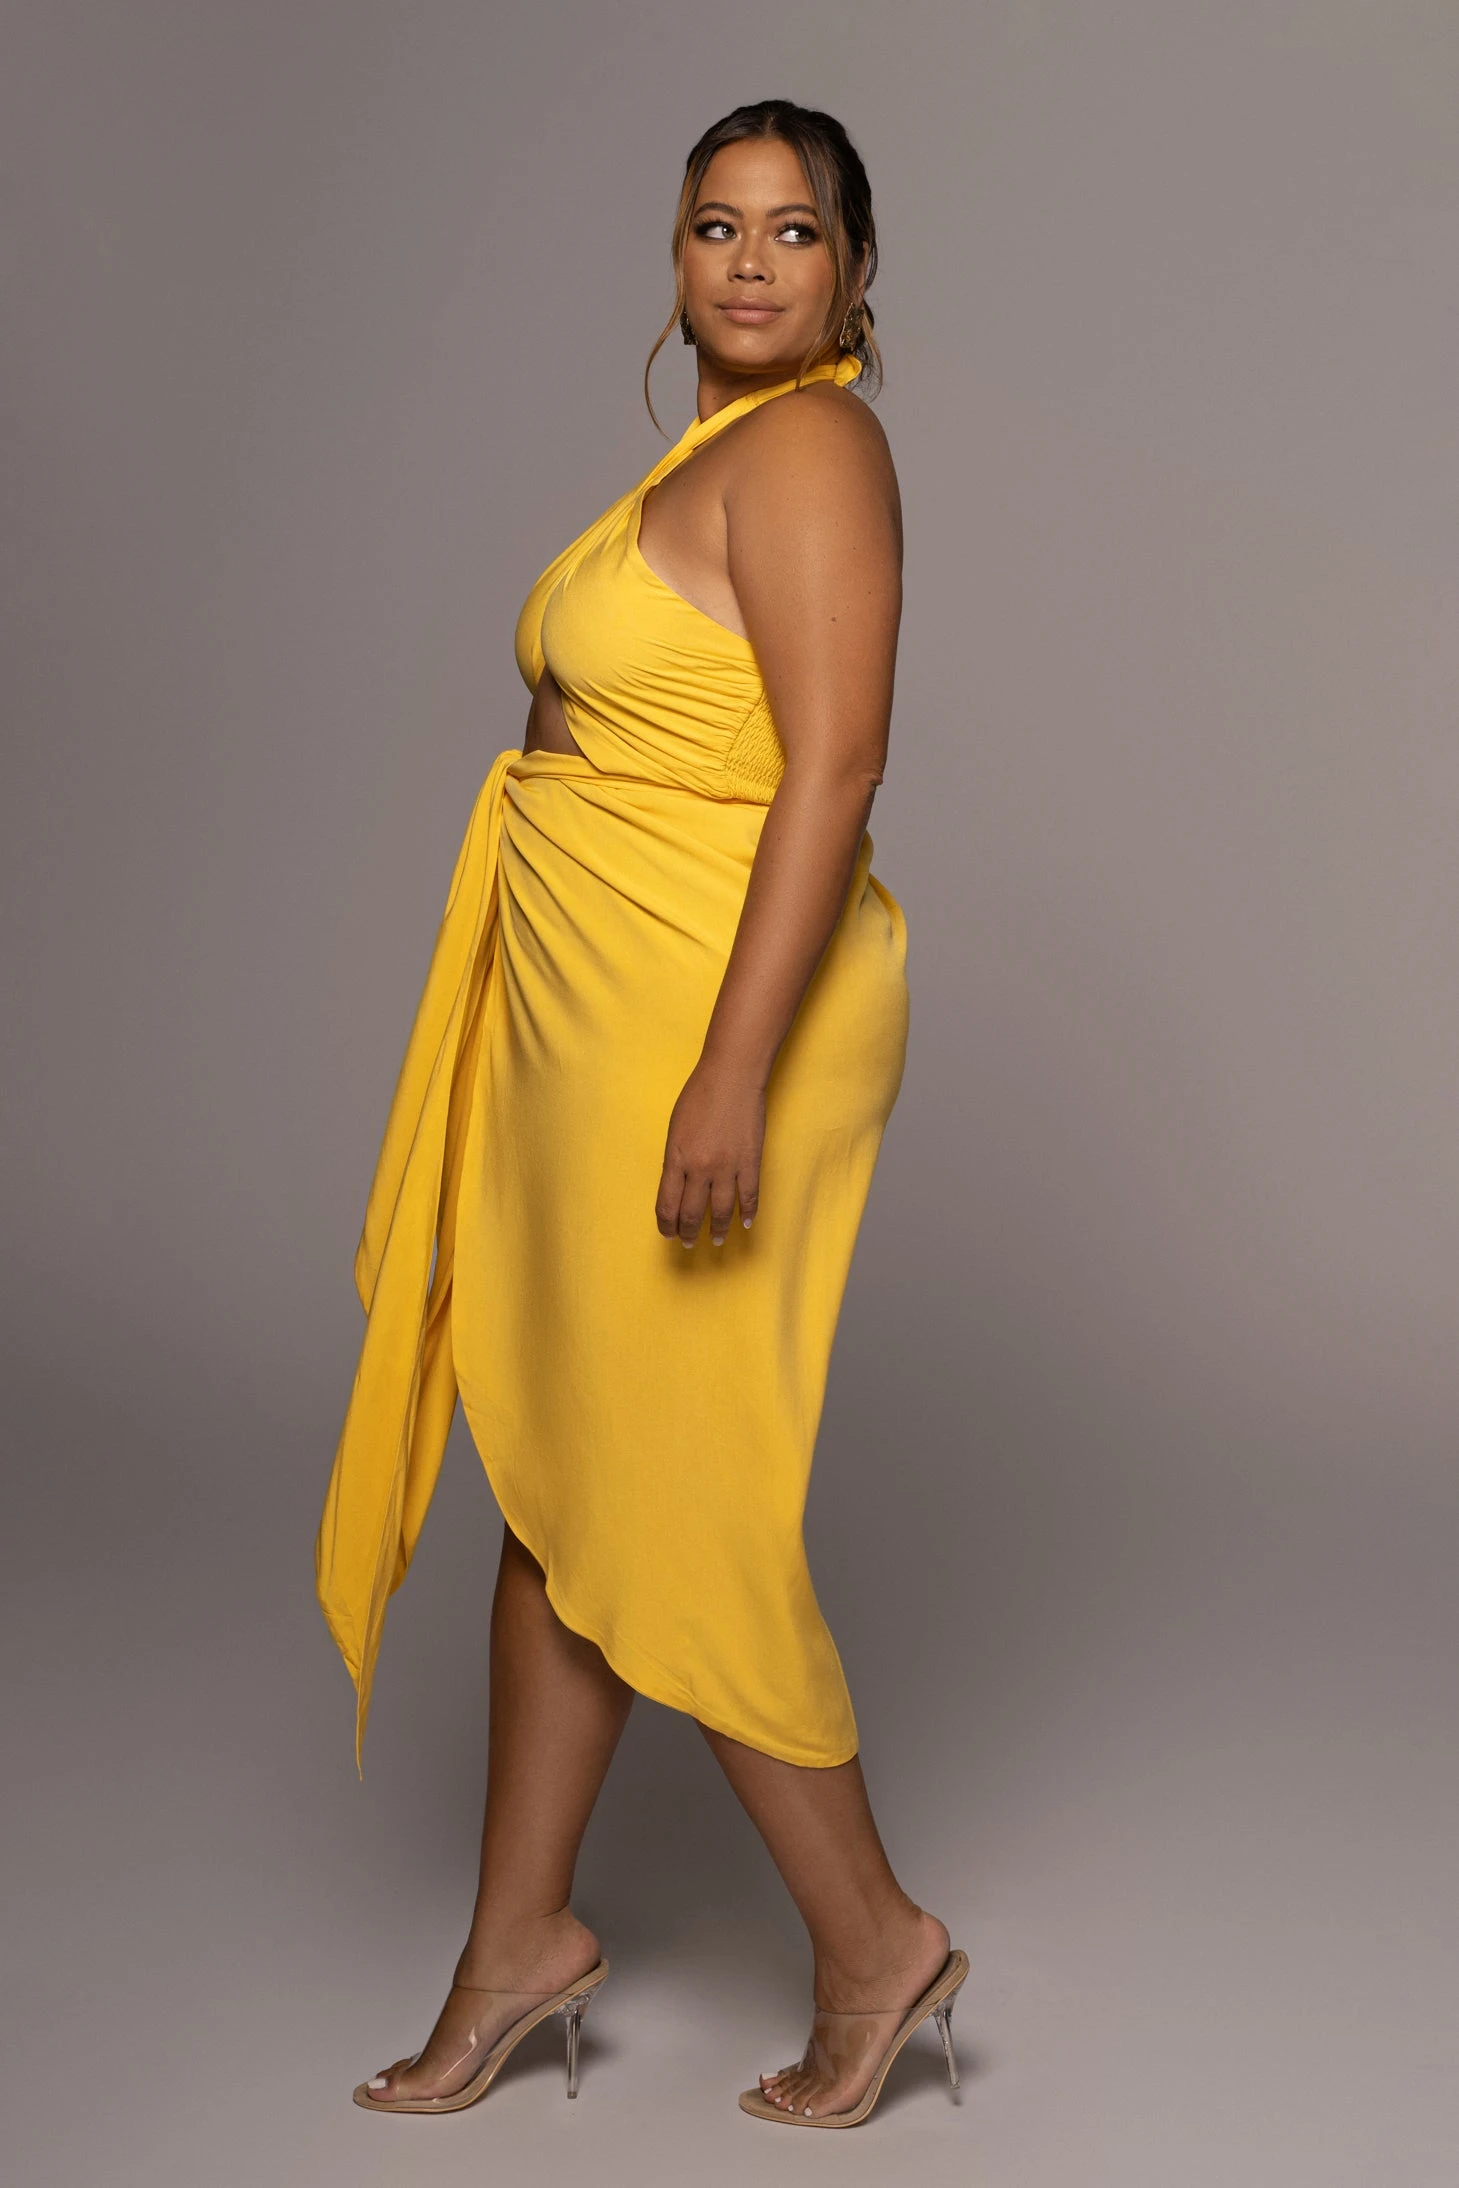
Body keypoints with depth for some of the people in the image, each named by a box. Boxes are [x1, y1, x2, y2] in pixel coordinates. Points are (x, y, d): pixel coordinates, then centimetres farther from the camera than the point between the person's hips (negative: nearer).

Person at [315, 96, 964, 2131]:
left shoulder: (807, 448, -12)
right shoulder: (710, 455, 17)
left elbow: (833, 766, -21)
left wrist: (732, 1072, -27)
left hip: (710, 1017, -10)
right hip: (592, 1023, 10)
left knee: (666, 1506, -1)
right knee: (553, 1473, 13)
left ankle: (876, 1941, 16)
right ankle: (520, 1938, 27)